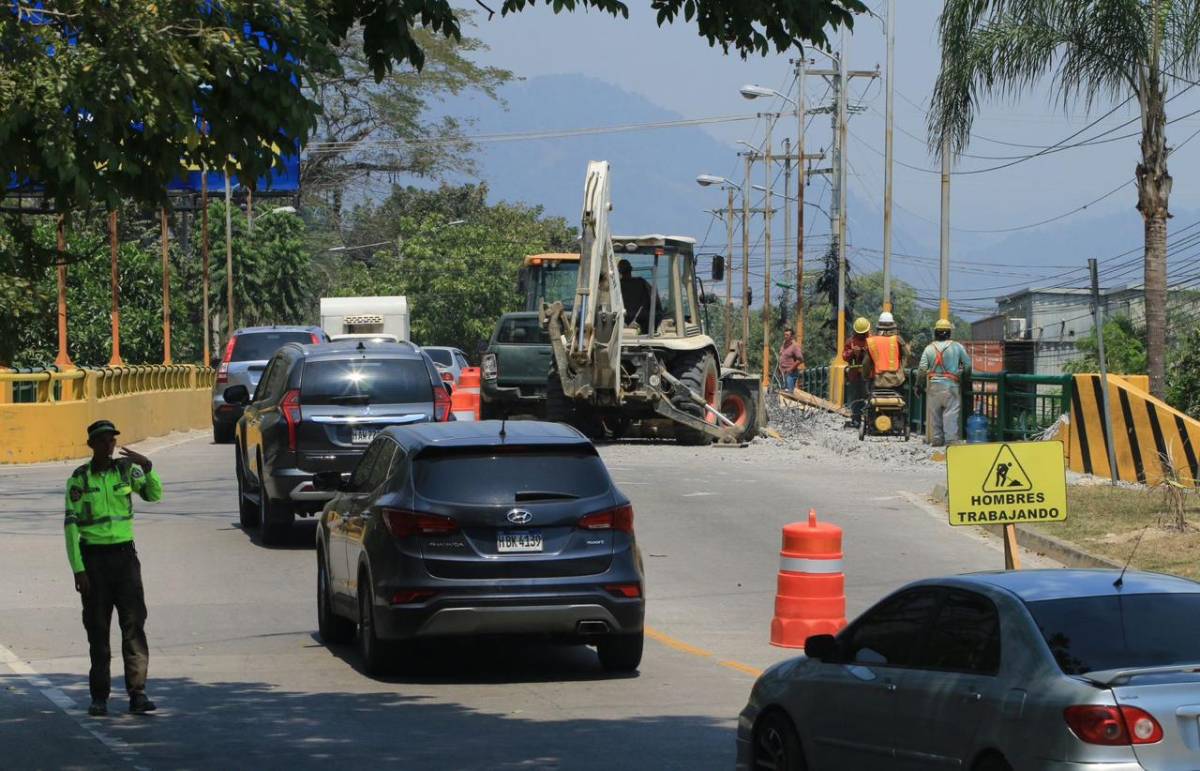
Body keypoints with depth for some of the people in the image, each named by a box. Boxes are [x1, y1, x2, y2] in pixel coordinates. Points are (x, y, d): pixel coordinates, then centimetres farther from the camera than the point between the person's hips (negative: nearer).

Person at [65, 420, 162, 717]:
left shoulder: (126, 469, 5)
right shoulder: (79, 479, -2)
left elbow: (154, 494, -6)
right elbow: (71, 525, -4)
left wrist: (147, 467, -22)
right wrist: (78, 569, -9)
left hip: (124, 553, 2)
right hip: (92, 556, -2)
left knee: (134, 622, -7)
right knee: (97, 628, 2)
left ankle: (137, 694, -9)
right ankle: (99, 697, 10)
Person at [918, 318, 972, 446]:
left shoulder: (929, 349, 2)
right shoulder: (957, 347, -2)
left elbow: (922, 369, -3)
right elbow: (968, 365, 1)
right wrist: (961, 371, 21)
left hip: (934, 386, 2)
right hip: (951, 385, -2)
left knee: (935, 413, 9)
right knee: (951, 413, -3)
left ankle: (936, 439, 11)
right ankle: (951, 439, -9)